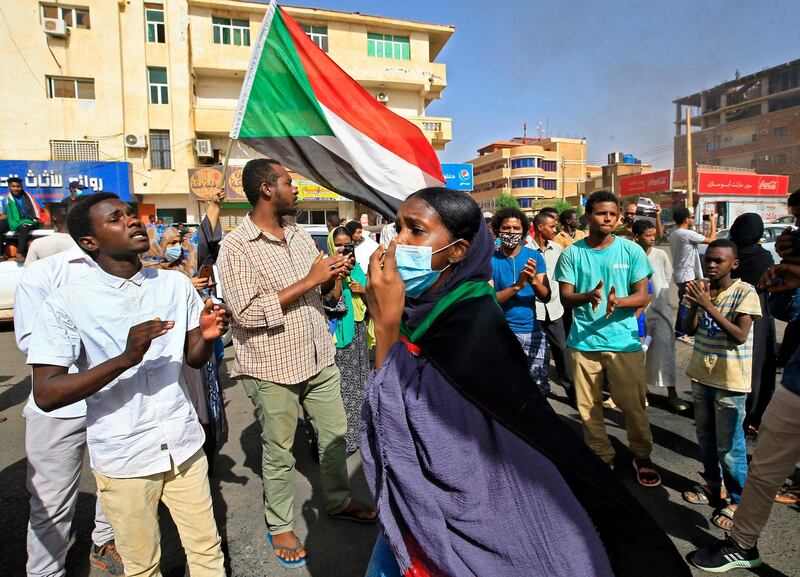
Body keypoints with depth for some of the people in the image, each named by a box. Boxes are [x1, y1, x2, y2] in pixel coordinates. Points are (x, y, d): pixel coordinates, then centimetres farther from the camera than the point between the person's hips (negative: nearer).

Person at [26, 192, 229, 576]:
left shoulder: (176, 284, 0)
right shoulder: (66, 304, -11)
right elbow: (46, 395, -15)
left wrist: (207, 335, -16)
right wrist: (125, 359, -29)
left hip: (184, 445, 3)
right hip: (123, 458, -3)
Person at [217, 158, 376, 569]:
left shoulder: (299, 235, 7)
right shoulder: (236, 247, -14)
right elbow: (247, 313, -23)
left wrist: (332, 276, -8)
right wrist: (309, 280, -23)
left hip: (319, 357, 6)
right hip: (273, 366, -6)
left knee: (335, 435, 18)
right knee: (279, 453, 13)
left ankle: (339, 501, 41)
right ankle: (280, 526, 35)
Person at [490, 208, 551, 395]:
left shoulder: (534, 256, 4)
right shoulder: (490, 260, -3)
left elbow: (546, 297, -1)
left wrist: (534, 280, -21)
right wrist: (517, 286, -23)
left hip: (533, 330, 3)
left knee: (540, 387, 10)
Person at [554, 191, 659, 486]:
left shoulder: (631, 250, 0)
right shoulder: (572, 253, 1)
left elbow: (643, 296, -1)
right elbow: (565, 296, -2)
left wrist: (618, 301, -22)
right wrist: (588, 296, -24)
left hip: (624, 341, 0)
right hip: (583, 341, 1)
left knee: (633, 404, 6)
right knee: (588, 407, 10)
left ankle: (642, 457, 31)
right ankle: (601, 458, 30)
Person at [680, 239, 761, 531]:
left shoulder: (745, 292, -13)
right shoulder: (701, 289, 4)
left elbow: (740, 336, -21)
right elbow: (689, 330, 1)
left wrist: (708, 305, -27)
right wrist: (694, 304, -16)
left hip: (730, 380, -6)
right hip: (702, 375, 6)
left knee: (728, 446, 2)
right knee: (705, 437, 19)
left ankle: (737, 500, 20)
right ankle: (712, 486, 36)